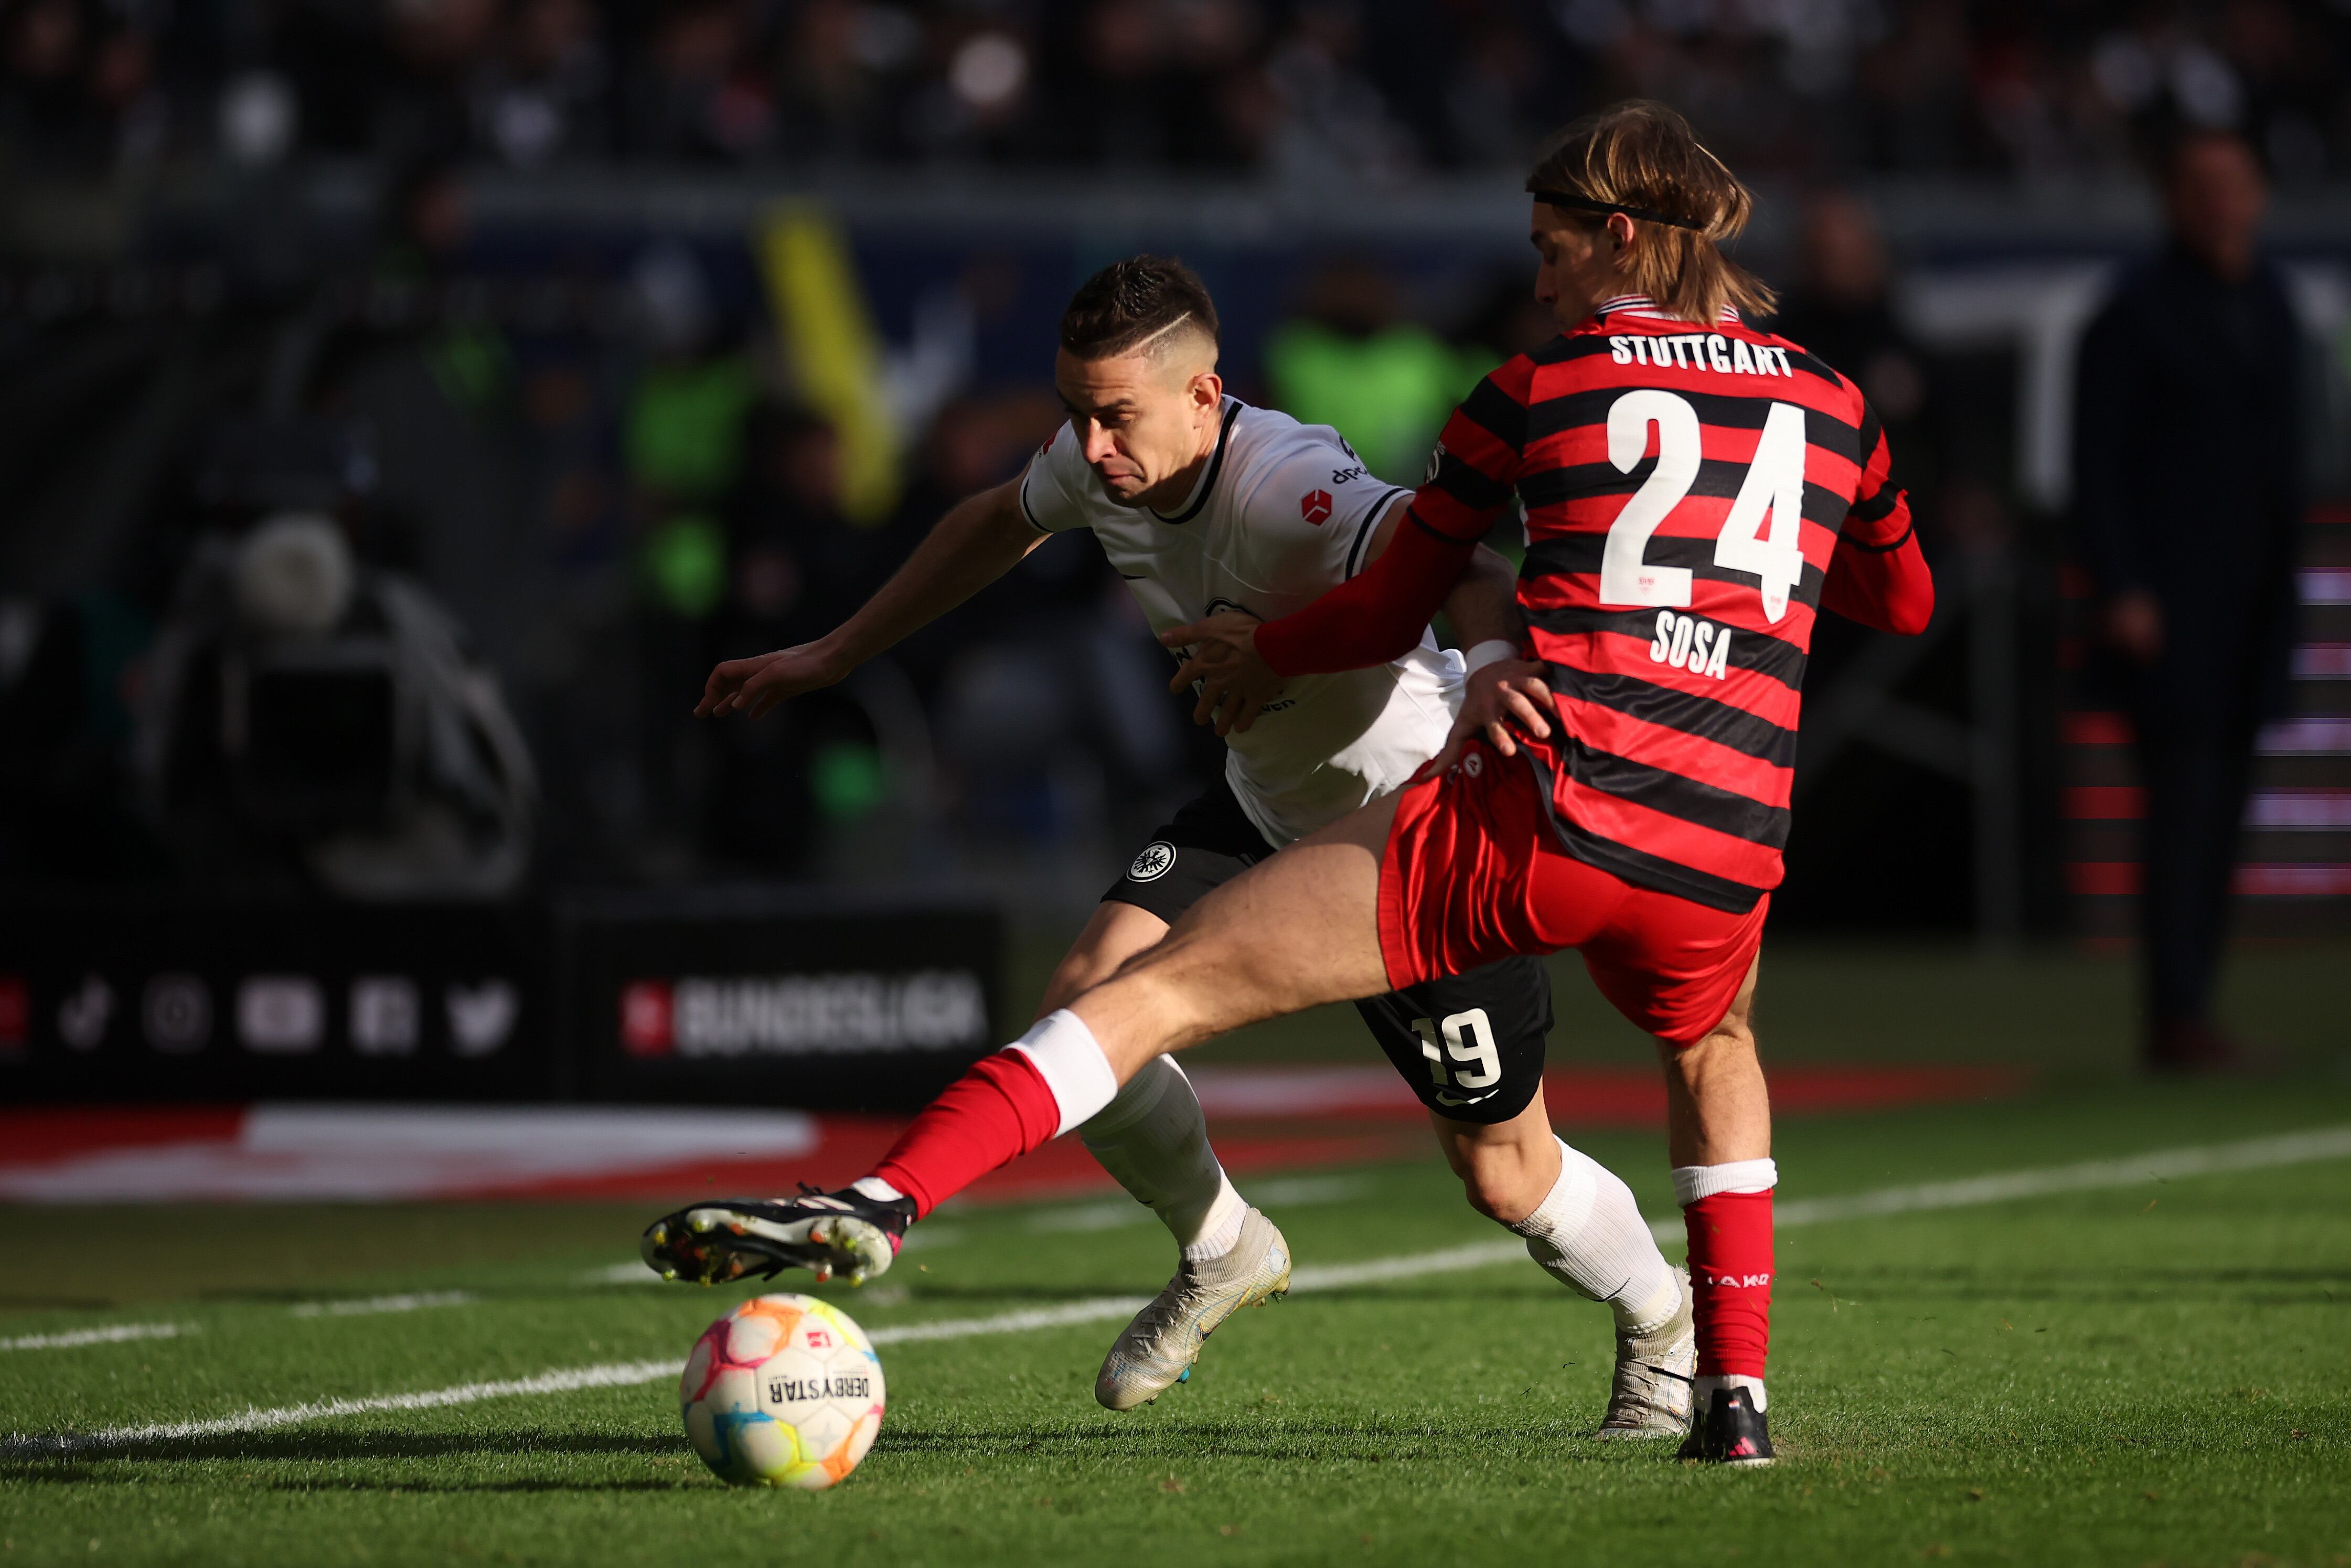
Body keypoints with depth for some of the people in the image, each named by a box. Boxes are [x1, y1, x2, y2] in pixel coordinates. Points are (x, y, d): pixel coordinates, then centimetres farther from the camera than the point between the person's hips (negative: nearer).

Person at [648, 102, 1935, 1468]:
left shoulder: (1532, 393, 10)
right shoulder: (1834, 406, 18)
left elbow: (1388, 611, 18)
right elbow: (1904, 598, 36)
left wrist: (1259, 659, 36)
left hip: (1539, 814, -4)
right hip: (1721, 868, 4)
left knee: (1169, 985, -3)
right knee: (1716, 1047, 39)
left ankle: (885, 1201, -18)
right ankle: (1738, 1394, 28)